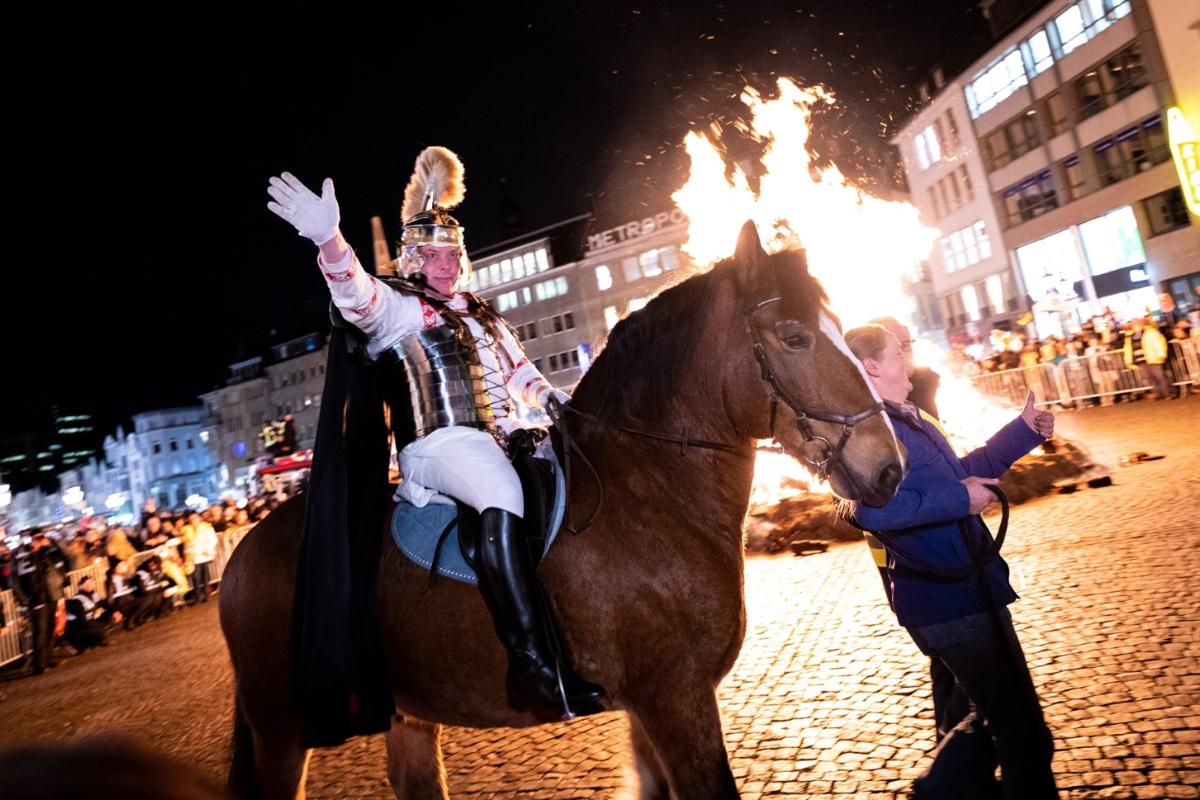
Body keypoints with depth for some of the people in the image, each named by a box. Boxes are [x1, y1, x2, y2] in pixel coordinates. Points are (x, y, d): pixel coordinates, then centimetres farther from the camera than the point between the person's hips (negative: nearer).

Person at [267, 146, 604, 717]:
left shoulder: (486, 317, 27)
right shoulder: (397, 307, 7)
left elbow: (520, 374, 28)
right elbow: (356, 294, -14)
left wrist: (556, 400, 8)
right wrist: (328, 240, -34)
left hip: (504, 439, 8)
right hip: (440, 444, -8)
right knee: (503, 499, -36)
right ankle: (533, 664, -38)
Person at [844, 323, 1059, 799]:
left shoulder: (907, 419, 11)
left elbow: (962, 470, 23)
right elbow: (873, 509, -39)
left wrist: (1025, 430, 19)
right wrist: (959, 498, -29)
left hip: (967, 592, 10)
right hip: (951, 601, -10)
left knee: (996, 717, 25)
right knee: (1023, 730, 7)